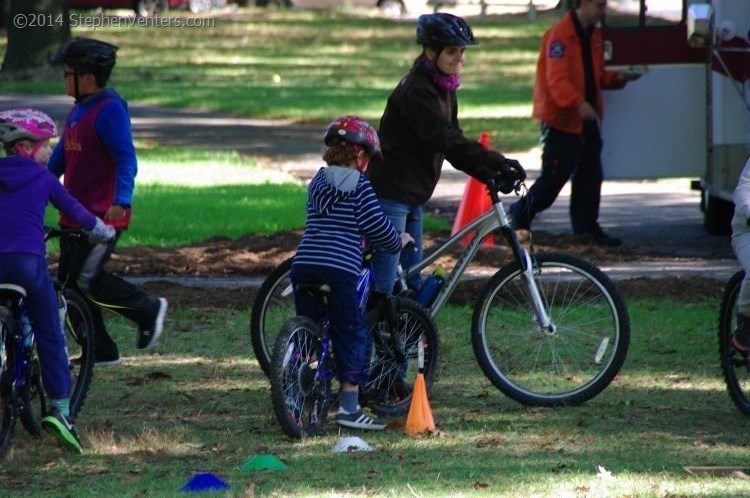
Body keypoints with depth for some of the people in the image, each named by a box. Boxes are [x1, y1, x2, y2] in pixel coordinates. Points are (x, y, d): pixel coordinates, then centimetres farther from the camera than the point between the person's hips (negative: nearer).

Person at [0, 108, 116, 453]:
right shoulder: (42, 178, 5)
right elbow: (72, 209, 14)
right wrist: (101, 231, 31)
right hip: (28, 259, -3)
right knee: (50, 336, 2)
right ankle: (60, 407, -5)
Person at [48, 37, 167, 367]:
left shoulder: (109, 109, -13)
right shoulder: (79, 110, 15)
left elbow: (126, 159, -21)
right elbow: (59, 159, 25)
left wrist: (120, 201, -33)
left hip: (102, 216, -10)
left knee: (87, 278, -15)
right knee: (70, 281, 6)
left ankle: (148, 310, 2)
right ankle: (100, 352, 12)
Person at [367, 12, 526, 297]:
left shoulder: (444, 88, 12)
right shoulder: (416, 90, -18)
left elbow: (452, 141, 12)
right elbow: (445, 139, -27)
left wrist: (487, 174, -2)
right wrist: (497, 162, -30)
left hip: (412, 197, 10)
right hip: (391, 195, -10)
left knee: (412, 283, 11)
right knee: (383, 287, -11)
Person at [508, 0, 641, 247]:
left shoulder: (593, 35, 13)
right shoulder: (560, 35, -16)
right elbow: (557, 79, -24)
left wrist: (616, 79, 2)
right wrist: (579, 103, -36)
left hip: (586, 118, 9)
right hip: (562, 118, -9)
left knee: (590, 175, 7)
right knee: (555, 176, -4)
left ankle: (587, 226, 13)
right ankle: (518, 216, 12)